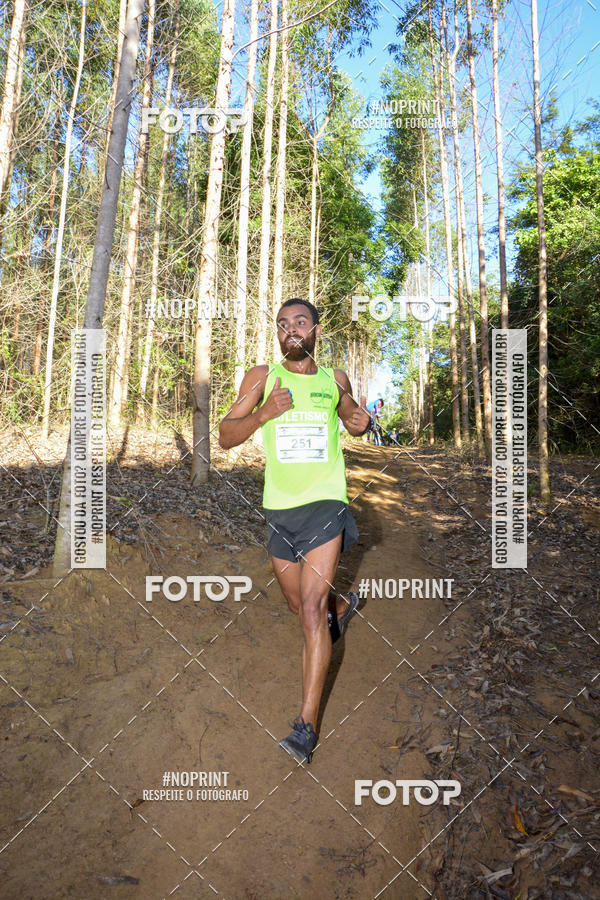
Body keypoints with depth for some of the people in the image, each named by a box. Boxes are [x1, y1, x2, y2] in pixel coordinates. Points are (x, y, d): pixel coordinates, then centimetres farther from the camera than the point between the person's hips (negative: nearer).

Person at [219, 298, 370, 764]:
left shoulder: (335, 379, 6)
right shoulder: (262, 377, 1)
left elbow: (352, 419, 24)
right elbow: (225, 436, -3)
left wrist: (362, 420, 0)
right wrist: (263, 414, -22)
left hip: (325, 503, -2)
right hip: (279, 507, 2)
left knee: (311, 611, -11)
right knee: (299, 604, 17)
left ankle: (307, 726, -3)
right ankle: (343, 604, 52)